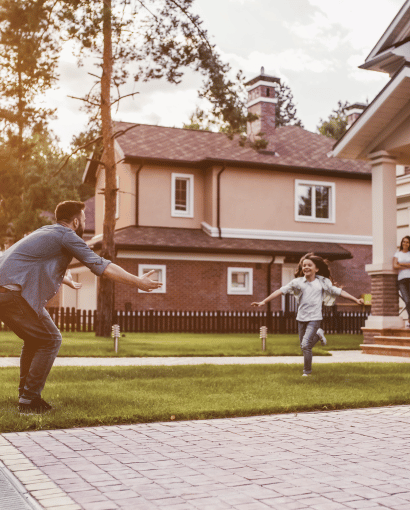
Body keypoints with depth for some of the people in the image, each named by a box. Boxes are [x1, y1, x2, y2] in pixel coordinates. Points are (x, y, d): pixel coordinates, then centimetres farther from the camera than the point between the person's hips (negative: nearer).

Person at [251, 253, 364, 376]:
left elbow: (338, 292, 7)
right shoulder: (298, 282, -1)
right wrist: (263, 301, -10)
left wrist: (356, 300, 7)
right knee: (303, 346, 12)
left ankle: (307, 371, 4)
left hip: (314, 318, -2)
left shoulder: (323, 282, 0)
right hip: (301, 318, 3)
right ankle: (318, 334, 41)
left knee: (306, 345, -14)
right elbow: (281, 291, -5)